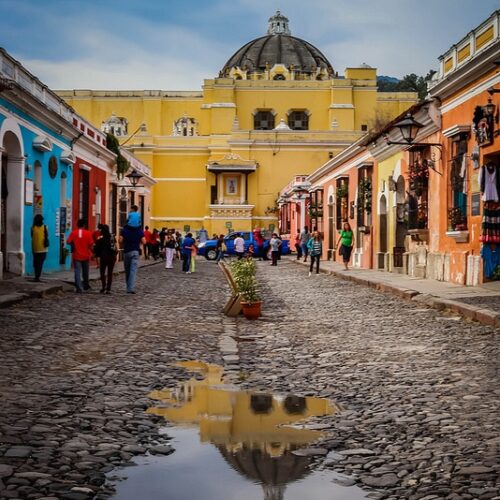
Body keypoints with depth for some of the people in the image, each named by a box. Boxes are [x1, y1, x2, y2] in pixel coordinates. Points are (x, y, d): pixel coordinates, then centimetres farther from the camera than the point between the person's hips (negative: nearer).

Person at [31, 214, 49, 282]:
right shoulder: (45, 227, -6)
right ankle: (37, 277, -8)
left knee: (36, 263, 13)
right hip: (43, 248, -1)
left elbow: (32, 236, 8)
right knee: (40, 263, -1)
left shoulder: (33, 227, -3)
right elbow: (46, 236, 1)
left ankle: (36, 276, 16)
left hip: (35, 248, 1)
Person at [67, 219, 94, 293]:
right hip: (86, 256, 1)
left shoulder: (73, 233, -5)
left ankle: (79, 288, -14)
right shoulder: (88, 233, -6)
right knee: (85, 272, 18)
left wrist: (74, 244, 10)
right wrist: (91, 253, 5)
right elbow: (91, 244, -10)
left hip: (76, 256, -1)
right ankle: (86, 285, 33)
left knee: (77, 272, -2)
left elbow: (68, 242, -10)